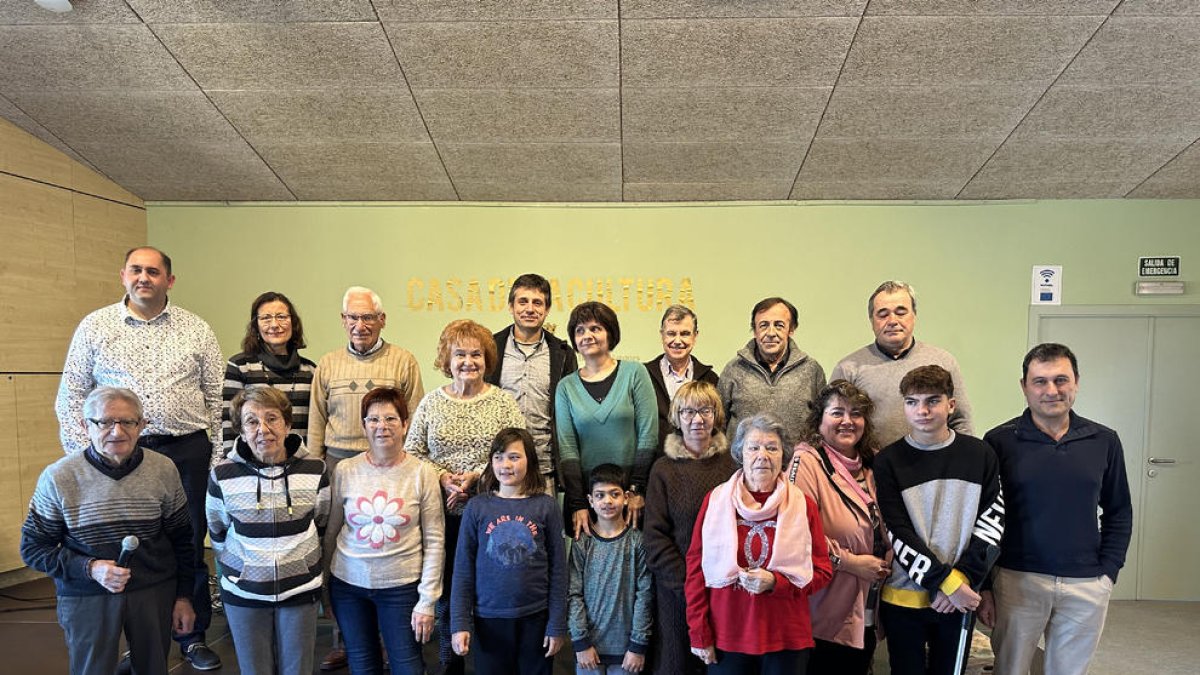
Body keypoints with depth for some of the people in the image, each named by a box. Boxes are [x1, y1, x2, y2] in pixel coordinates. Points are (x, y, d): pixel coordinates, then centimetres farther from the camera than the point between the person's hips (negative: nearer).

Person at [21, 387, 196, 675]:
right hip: (86, 597, -1)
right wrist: (89, 568, -18)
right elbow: (33, 547, -3)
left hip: (156, 592, 2)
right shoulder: (58, 478, -11)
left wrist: (184, 596, 6)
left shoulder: (163, 470, -6)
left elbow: (181, 539, 4)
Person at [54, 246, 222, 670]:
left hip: (187, 452, 0)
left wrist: (218, 457, 0)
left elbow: (216, 397, 5)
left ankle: (193, 636, 23)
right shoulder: (95, 326, 5)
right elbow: (71, 396, 6)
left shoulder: (196, 330, 5)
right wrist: (81, 456, -2)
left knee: (189, 547, 8)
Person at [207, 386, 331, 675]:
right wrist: (237, 567, 9)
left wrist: (302, 559, 10)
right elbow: (218, 531, 6)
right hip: (244, 592, 0)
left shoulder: (314, 469, -9)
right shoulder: (222, 475, -11)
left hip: (300, 590, 0)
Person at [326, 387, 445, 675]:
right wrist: (324, 584, 9)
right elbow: (332, 530, 5)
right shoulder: (345, 470, -4)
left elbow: (434, 541, -7)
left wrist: (427, 600, -8)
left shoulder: (422, 473, -9)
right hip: (348, 583, 2)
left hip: (401, 585, -2)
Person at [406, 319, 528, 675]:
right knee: (447, 591, 12)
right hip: (444, 514, 2)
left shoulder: (503, 402, 0)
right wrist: (441, 476, -12)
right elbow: (411, 453, 4)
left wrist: (476, 475, -15)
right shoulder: (430, 402, 6)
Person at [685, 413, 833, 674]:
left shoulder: (803, 505, -1)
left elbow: (822, 571, 0)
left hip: (787, 641, 1)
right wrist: (699, 634, -4)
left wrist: (774, 582, -16)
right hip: (726, 638, 0)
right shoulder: (716, 501, -2)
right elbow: (696, 569, -1)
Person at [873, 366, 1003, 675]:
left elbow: (992, 521, 0)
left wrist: (963, 578, -10)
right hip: (903, 600, -2)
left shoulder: (981, 455, 1)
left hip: (960, 599, 2)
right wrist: (946, 583, -14)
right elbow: (897, 534, -10)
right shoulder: (888, 462, -6)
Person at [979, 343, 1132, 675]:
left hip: (1087, 586, 3)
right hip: (1017, 580, -2)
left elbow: (1119, 513, 11)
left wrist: (1109, 571, 3)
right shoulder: (999, 441, -7)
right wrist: (982, 585, -4)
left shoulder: (1104, 441, 2)